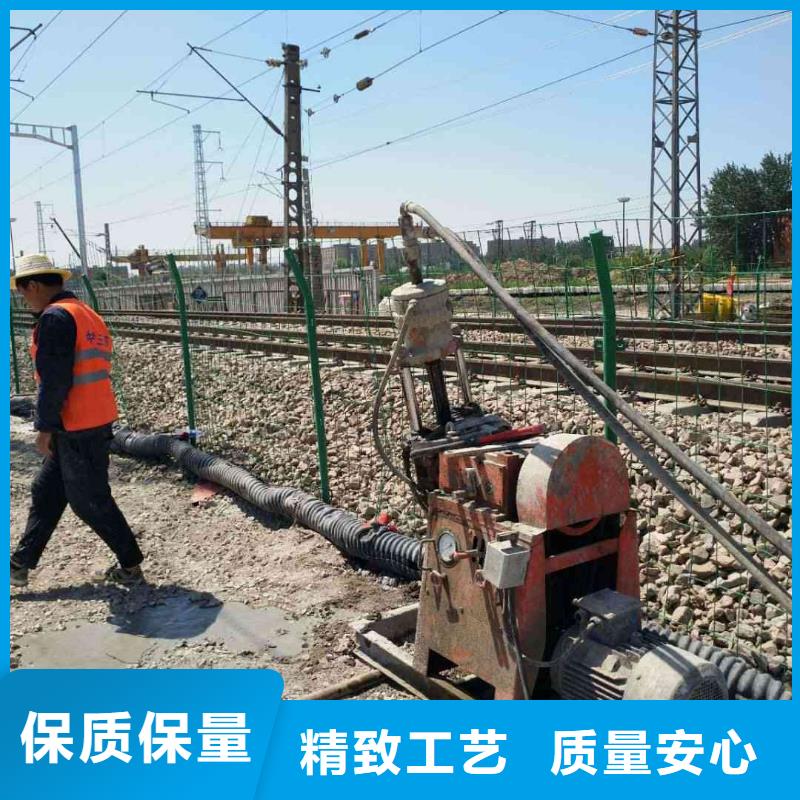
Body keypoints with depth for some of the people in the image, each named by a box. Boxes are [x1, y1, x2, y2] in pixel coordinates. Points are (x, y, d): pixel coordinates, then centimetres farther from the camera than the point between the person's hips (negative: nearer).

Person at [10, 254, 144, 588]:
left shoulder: (54, 317, -14)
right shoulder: (87, 314, 16)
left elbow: (54, 379, -20)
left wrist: (44, 426, -13)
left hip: (76, 428, -10)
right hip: (96, 421, 10)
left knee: (90, 501, 2)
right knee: (46, 492, 17)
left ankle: (130, 566, 12)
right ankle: (20, 565, 27)